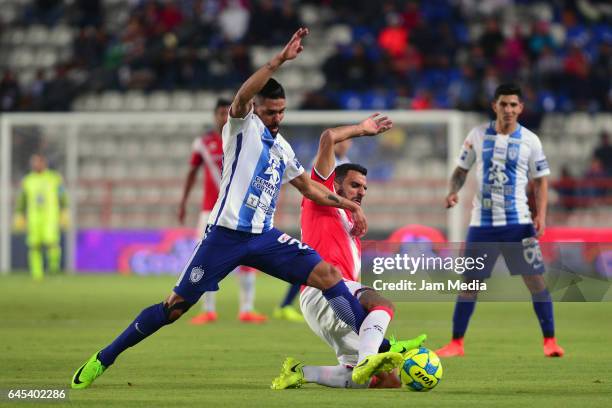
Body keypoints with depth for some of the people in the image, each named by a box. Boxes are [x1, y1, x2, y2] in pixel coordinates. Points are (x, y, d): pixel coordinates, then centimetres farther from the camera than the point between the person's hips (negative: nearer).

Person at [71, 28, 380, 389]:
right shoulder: (243, 127, -1)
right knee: (176, 305, -5)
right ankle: (103, 359, 6)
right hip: (227, 233, -5)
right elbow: (242, 96, -24)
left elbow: (309, 188, 30)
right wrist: (280, 60, -33)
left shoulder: (282, 148, 17)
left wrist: (348, 204, 20)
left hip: (264, 237, 5)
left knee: (328, 275, -12)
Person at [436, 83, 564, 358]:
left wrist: (541, 214, -8)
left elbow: (540, 180, 4)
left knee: (535, 279, -5)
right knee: (469, 282, 2)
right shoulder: (478, 135, 4)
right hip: (482, 222, 1)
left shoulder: (530, 140, 1)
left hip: (517, 222, -1)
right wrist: (454, 191, -9)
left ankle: (550, 340, 4)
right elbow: (461, 170, 11)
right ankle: (456, 343, 11)